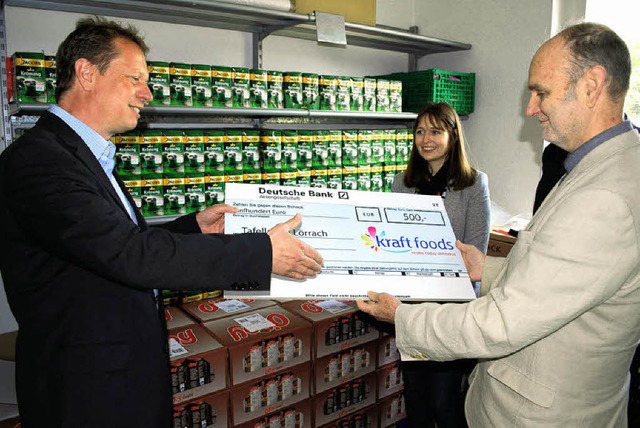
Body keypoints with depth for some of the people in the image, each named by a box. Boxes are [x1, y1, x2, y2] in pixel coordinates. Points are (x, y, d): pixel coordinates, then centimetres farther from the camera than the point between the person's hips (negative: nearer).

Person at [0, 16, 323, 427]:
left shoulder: (88, 155, 10)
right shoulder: (36, 160, -21)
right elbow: (129, 255, -30)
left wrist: (194, 228, 0)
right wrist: (263, 251, -27)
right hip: (89, 392, -9)